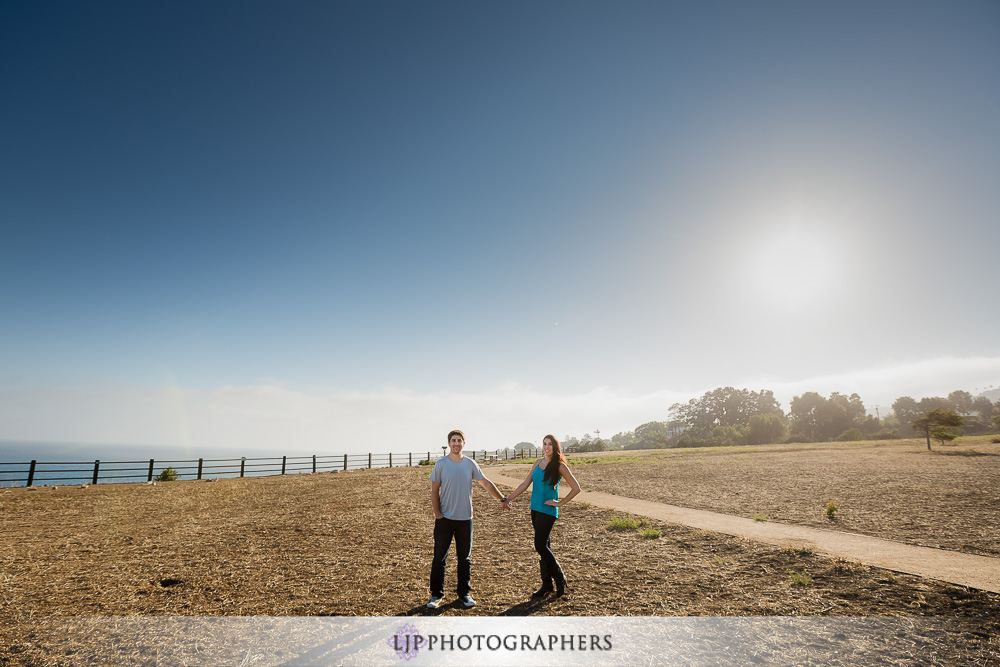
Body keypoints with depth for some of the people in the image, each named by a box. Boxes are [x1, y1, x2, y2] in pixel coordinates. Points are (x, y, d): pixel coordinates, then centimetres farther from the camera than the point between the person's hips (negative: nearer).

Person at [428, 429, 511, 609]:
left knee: (465, 559, 11)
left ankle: (465, 594, 25)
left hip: (465, 519, 2)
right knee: (439, 558, 4)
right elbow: (434, 491, -1)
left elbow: (486, 483, 11)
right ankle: (436, 594, 19)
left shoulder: (470, 464, 3)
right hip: (445, 519, -2)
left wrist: (503, 499, 10)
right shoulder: (441, 464, -4)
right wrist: (437, 514, -6)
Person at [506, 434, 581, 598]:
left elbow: (576, 488, -7)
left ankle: (560, 578, 12)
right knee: (543, 546, 12)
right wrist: (508, 499, 7)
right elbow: (525, 483, 10)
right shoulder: (538, 463, 8)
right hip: (535, 509, 6)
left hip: (548, 511, -6)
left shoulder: (559, 466, -8)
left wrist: (561, 503, -7)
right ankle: (547, 584, 22)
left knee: (541, 546, -7)